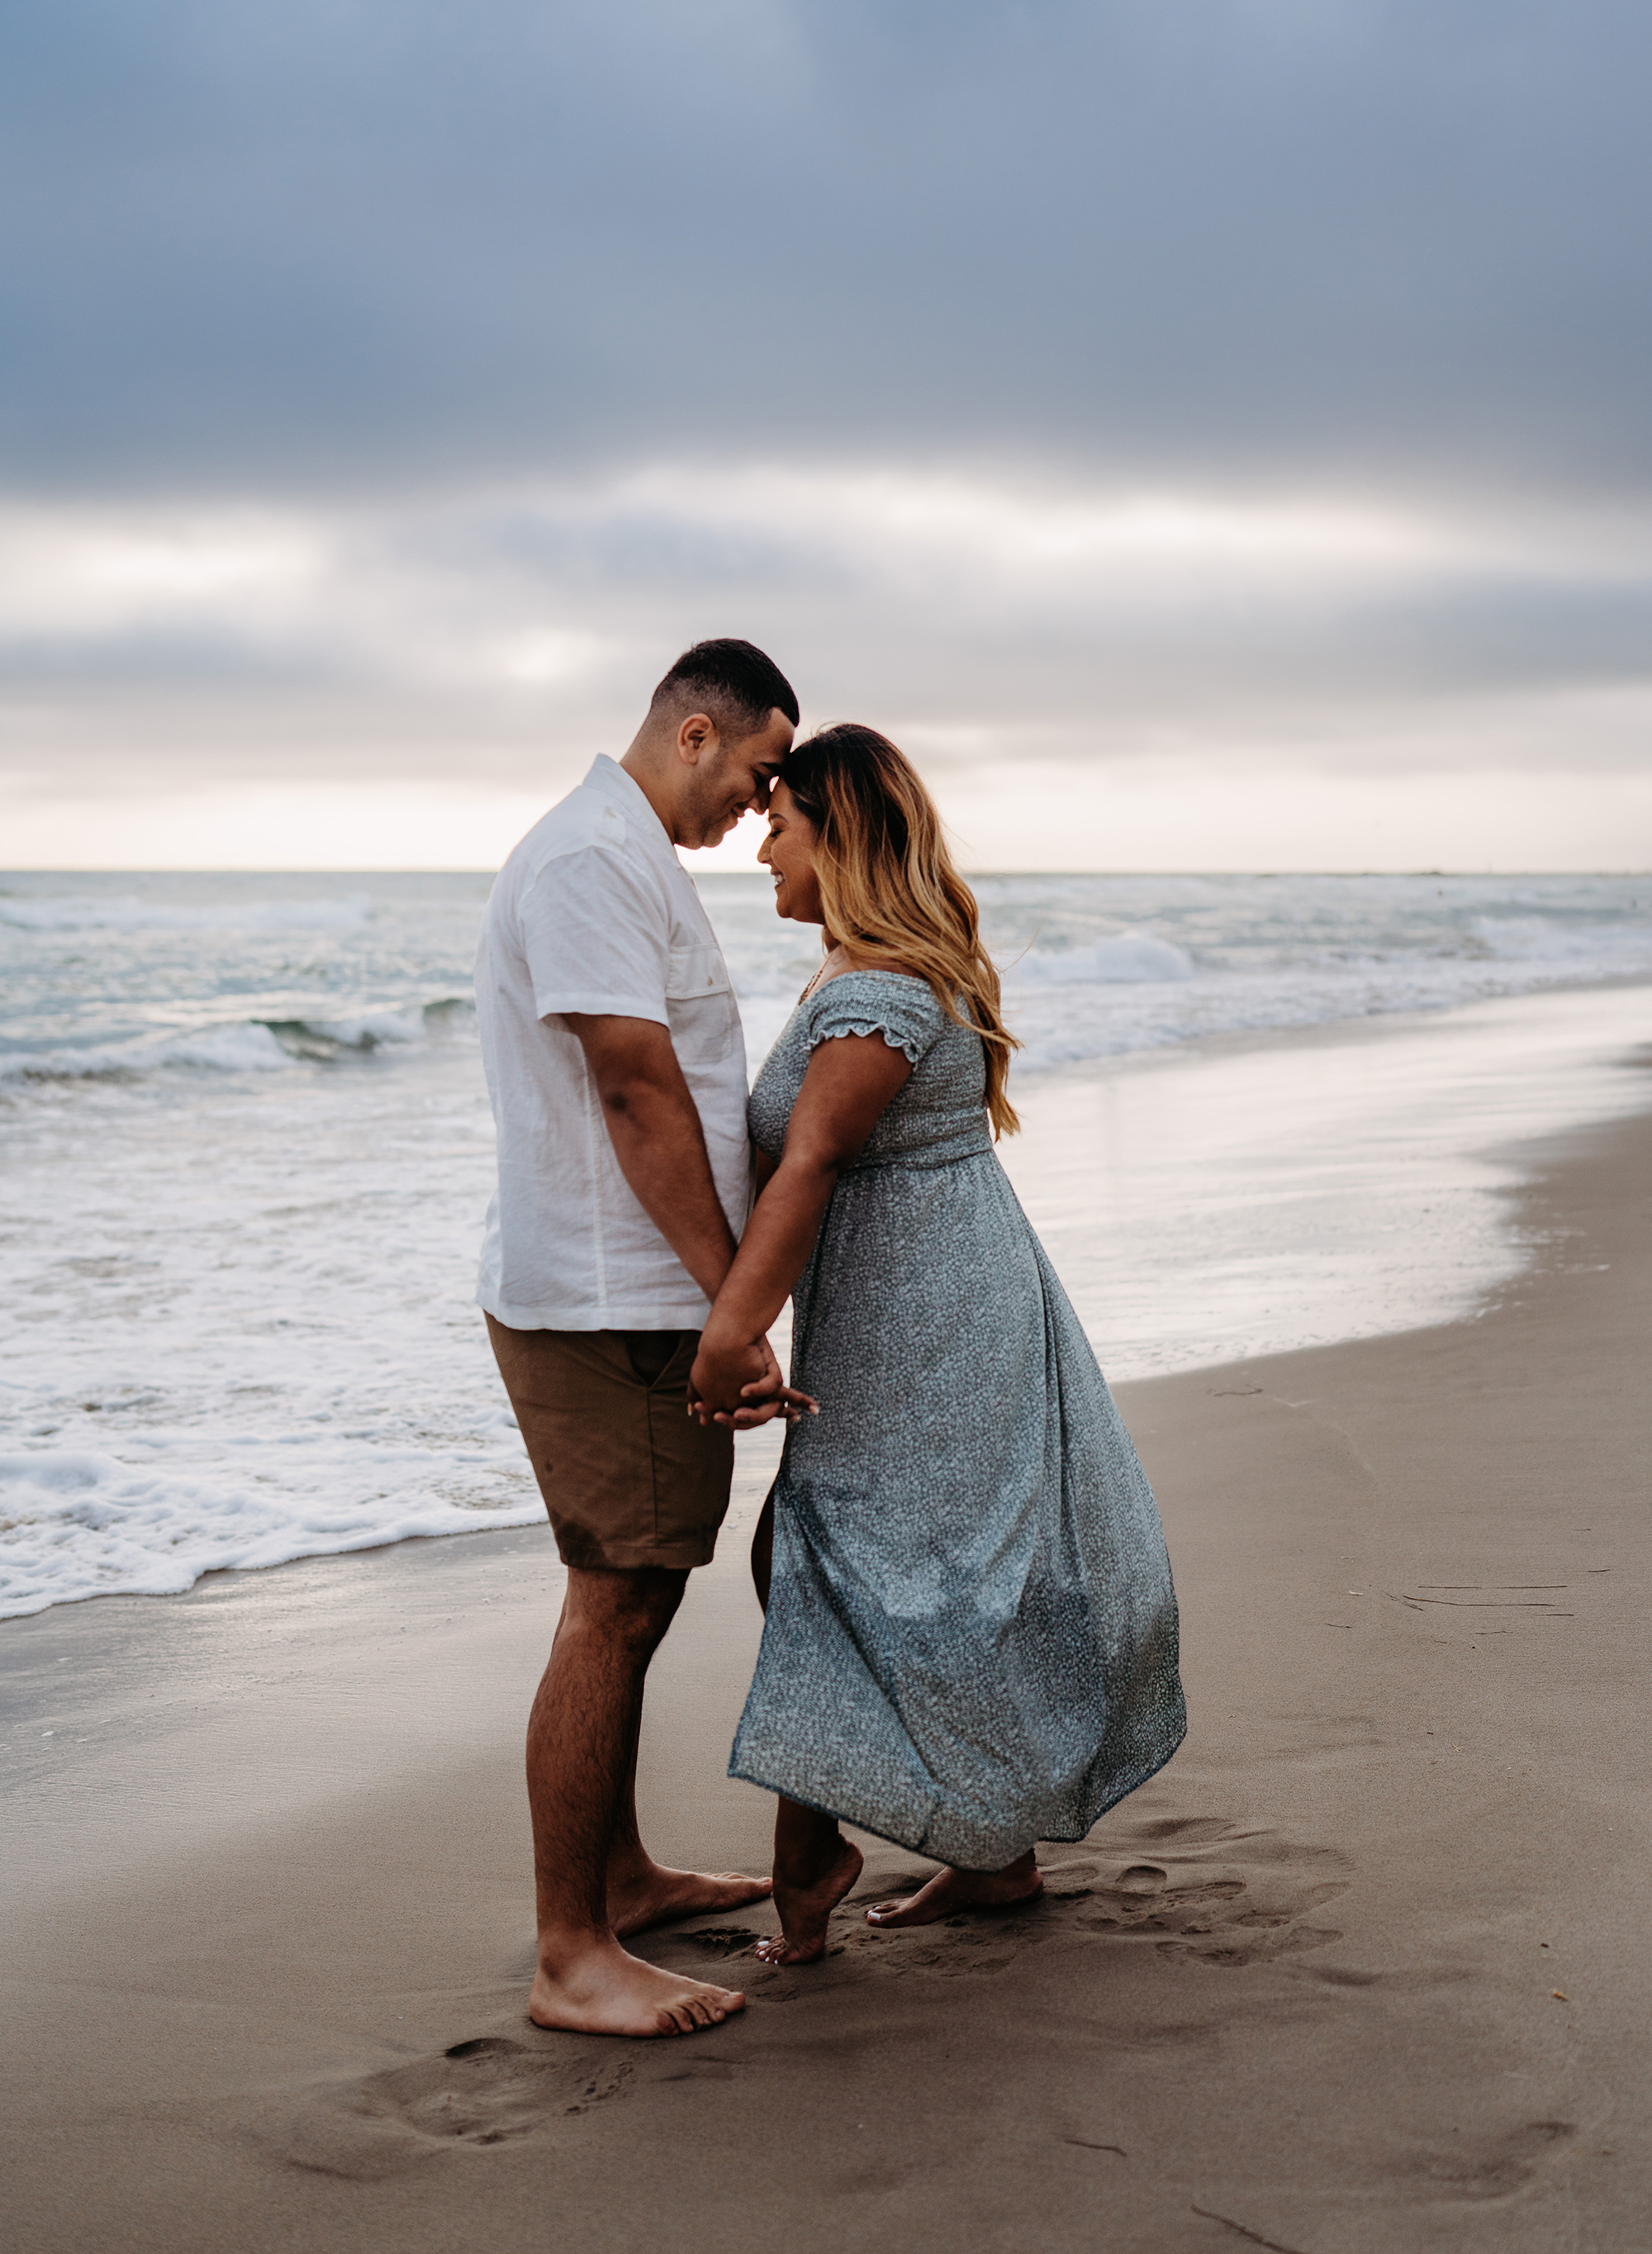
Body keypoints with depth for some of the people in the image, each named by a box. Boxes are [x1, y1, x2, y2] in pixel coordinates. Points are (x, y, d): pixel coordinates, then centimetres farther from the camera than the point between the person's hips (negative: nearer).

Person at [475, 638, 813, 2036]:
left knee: (634, 1594, 18)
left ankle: (620, 1878, 31)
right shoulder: (593, 859, -16)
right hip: (608, 1305, -11)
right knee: (614, 1608, -8)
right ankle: (570, 1961, -3)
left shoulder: (635, 860, 19)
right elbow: (637, 1096, -21)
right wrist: (732, 1301, -19)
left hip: (641, 1301, 11)